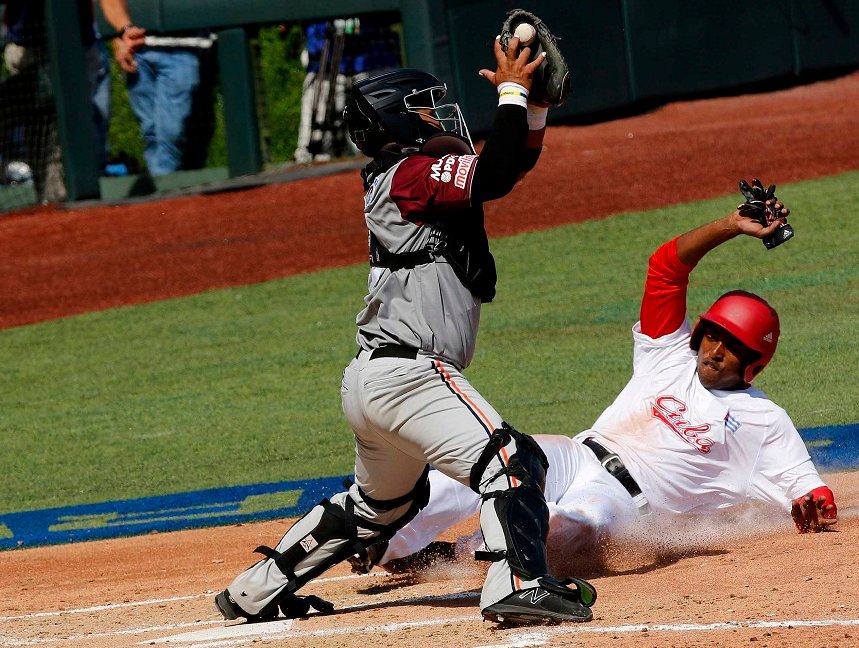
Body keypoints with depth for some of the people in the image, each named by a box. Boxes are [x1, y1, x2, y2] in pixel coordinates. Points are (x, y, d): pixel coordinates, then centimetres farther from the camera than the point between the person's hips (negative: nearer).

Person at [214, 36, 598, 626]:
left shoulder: (409, 175, 20)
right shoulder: (410, 174, -8)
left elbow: (516, 161, 21)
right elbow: (496, 177, -22)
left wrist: (534, 102, 6)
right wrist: (512, 93, -12)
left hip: (371, 379, 10)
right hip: (409, 373, -10)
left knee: (381, 504, 28)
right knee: (510, 461, -20)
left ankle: (255, 592, 36)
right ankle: (519, 587, -37)